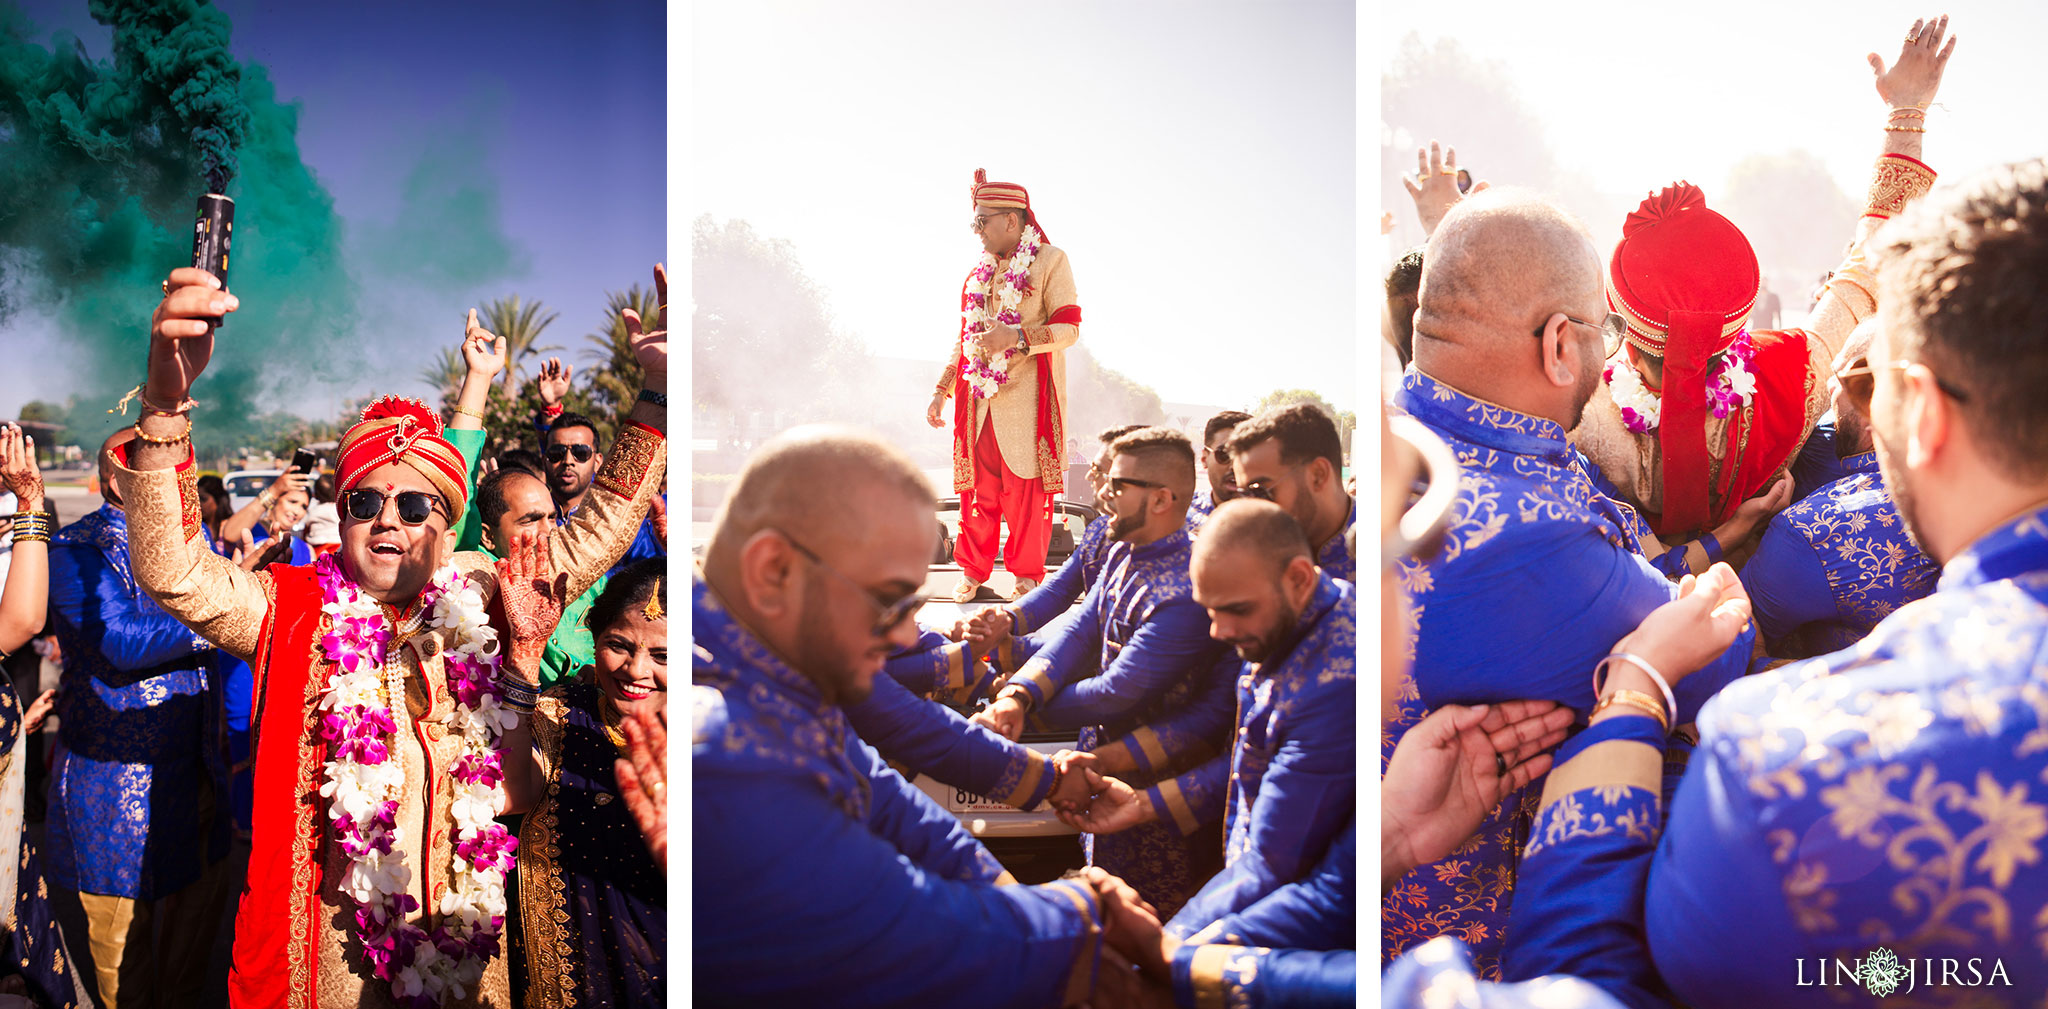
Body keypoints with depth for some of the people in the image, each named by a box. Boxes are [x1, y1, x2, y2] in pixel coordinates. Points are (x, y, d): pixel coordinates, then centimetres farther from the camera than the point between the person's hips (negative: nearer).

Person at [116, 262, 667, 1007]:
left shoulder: (483, 603, 1)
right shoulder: (295, 611, -6)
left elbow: (599, 533, 4)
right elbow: (171, 572, -20)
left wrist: (655, 394, -10)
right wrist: (166, 399, -36)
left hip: (467, 929, 2)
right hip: (335, 938, -2)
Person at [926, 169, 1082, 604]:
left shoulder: (1050, 261, 0)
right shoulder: (978, 273, 18)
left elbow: (1068, 328, -8)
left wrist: (1018, 335, -23)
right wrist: (941, 392, 15)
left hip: (1027, 397, -5)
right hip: (980, 400, 5)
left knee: (1026, 486, -3)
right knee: (978, 484, 4)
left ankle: (1028, 573, 9)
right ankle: (973, 569, 15)